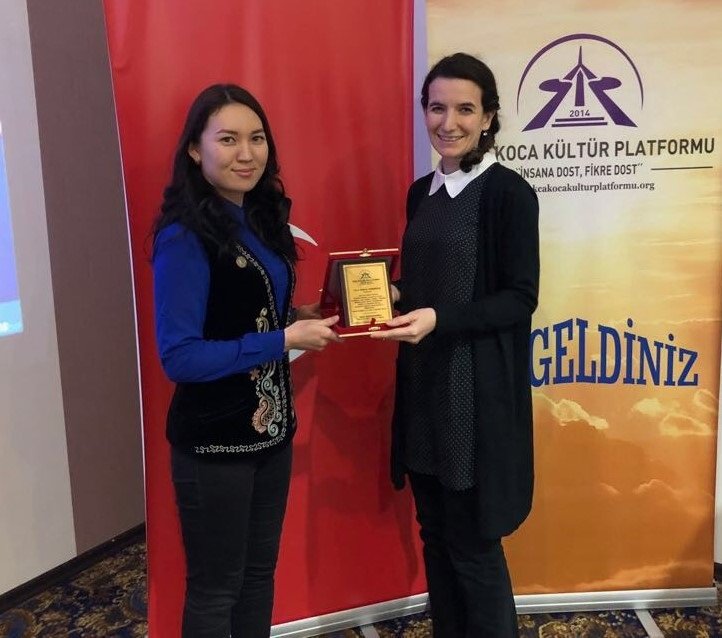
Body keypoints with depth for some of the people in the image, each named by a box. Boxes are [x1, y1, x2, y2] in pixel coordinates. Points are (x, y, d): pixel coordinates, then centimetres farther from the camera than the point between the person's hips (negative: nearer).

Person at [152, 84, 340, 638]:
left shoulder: (262, 219, 4)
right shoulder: (185, 238, -19)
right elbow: (179, 357, -22)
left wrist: (300, 319, -3)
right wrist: (284, 340, -22)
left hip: (270, 426, 7)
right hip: (213, 441, -7)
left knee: (259, 572, 21)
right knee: (214, 589, 11)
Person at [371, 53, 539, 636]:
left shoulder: (509, 192, -10)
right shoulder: (422, 192, 10)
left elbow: (520, 298, -13)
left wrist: (440, 320, -25)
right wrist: (394, 297, -2)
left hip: (478, 388, -7)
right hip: (423, 382, 7)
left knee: (473, 541, 4)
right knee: (434, 532, 16)